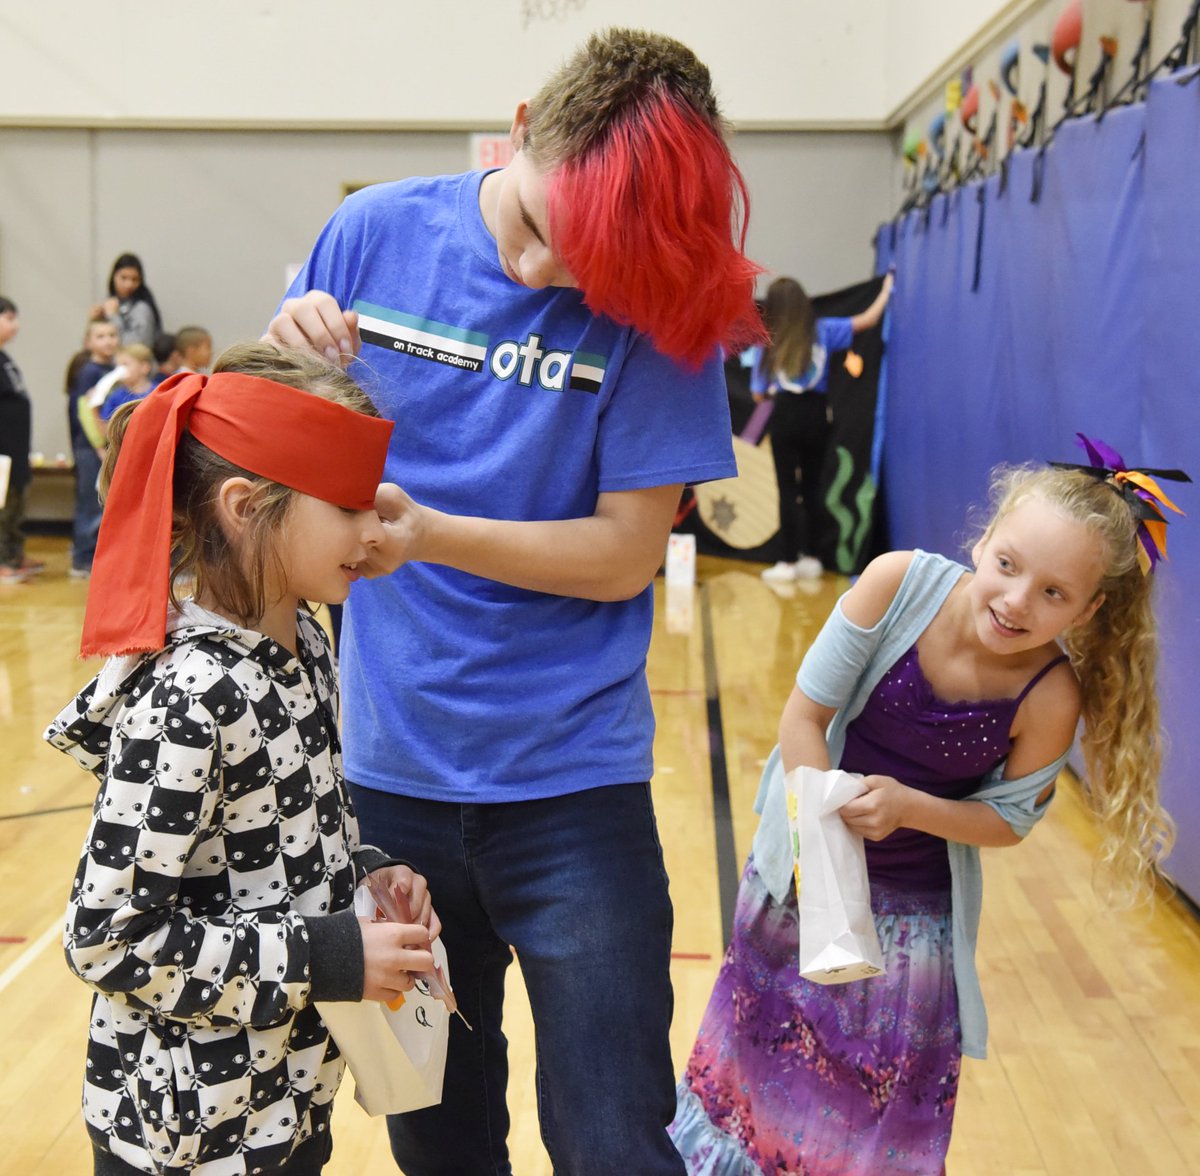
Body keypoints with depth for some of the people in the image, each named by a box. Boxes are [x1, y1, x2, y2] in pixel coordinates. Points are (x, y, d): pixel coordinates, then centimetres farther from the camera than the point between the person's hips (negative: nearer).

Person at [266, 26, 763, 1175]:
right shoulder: (377, 231, -3)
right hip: (388, 764, 3)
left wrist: (430, 531, -25)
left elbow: (626, 553, -12)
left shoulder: (650, 302, -9)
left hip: (568, 777, -2)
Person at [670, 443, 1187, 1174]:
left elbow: (1009, 819, -9)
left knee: (882, 1098, 11)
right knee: (762, 1051, 20)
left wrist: (906, 806, -26)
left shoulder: (1050, 697, -23)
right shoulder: (900, 583, -24)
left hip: (916, 914, -1)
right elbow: (806, 711, -16)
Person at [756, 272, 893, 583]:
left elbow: (759, 394, 0)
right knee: (812, 487, 13)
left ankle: (788, 562, 3)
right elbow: (867, 320, 9)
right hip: (816, 414, 2)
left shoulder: (767, 342, 1)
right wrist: (886, 289, 22)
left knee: (788, 490, 4)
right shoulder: (822, 331, 3)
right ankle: (811, 558, 17)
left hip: (785, 417, -2)